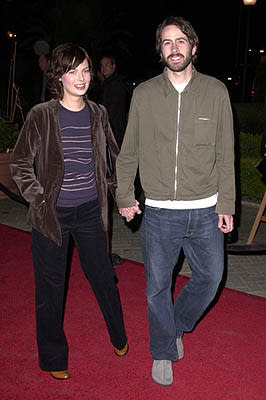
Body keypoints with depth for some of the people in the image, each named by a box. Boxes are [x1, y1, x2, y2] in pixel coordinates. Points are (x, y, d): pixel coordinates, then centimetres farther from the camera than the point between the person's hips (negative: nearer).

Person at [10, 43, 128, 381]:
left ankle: (118, 337, 40)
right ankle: (53, 358, 28)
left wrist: (113, 186, 11)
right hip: (52, 214, -2)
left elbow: (114, 154, 18)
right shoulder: (41, 116, -8)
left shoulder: (98, 114, 3)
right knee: (51, 287, 8)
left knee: (103, 276, 14)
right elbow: (20, 164, -2)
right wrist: (38, 198, -9)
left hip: (90, 211, 3)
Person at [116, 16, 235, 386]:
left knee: (211, 276, 11)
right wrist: (124, 195, 8)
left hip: (205, 211, 1)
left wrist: (226, 205, 0)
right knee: (157, 286, 9)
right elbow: (129, 151, 9)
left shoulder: (216, 91, 1)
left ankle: (178, 324, 40)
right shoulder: (144, 94, 1)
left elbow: (225, 154, 3)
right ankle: (164, 352, 32)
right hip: (159, 212, 0)